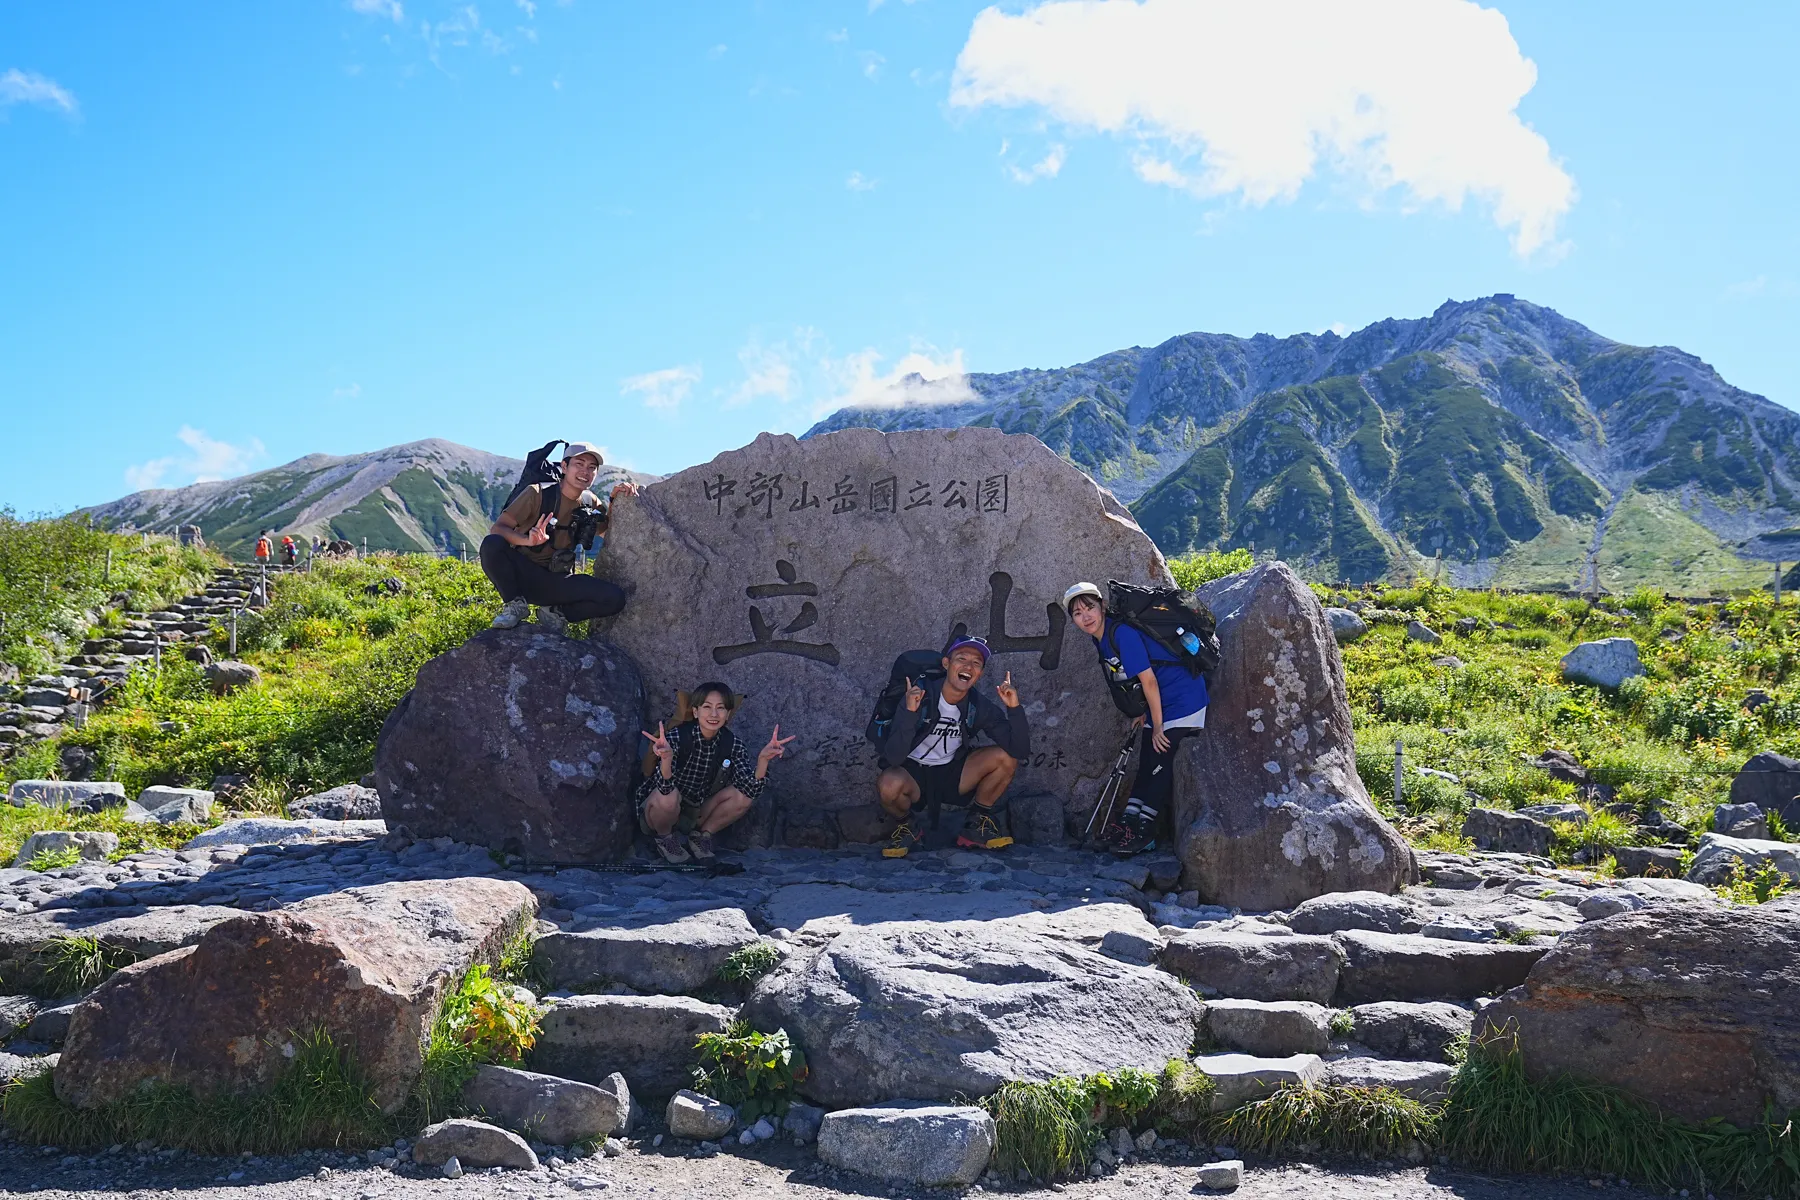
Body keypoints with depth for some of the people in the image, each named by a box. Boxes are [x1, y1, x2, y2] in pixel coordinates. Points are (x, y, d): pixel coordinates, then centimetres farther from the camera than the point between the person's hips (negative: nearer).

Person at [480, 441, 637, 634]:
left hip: (556, 582, 3)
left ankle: (554, 611, 1)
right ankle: (515, 604, -11)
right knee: (492, 544, -34)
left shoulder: (590, 503, 3)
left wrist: (615, 501, -1)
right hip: (522, 575, -3)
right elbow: (496, 529, -16)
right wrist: (528, 540, -37)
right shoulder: (538, 493, -10)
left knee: (614, 599, -22)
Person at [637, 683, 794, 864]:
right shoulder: (677, 737, -25)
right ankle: (665, 837, -3)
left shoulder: (733, 744, -13)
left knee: (743, 796, -18)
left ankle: (701, 836, 5)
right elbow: (665, 788, -37)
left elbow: (750, 790, -22)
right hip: (660, 809, -3)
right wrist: (666, 758, -58)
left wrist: (763, 759, -39)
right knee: (668, 797, -36)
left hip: (696, 814, 4)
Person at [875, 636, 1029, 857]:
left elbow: (1020, 750, -14)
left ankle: (976, 825, 4)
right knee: (889, 784, -37)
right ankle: (909, 826, -1)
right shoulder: (919, 695, -20)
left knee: (1006, 757, -17)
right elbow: (893, 756, -28)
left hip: (952, 776, 4)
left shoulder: (980, 706, -8)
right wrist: (909, 713, -42)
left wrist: (1014, 709, -27)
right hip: (913, 776, -4)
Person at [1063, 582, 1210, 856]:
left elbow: (1149, 680, -23)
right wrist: (1143, 713, 6)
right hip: (1159, 704, 9)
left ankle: (1144, 831, 1)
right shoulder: (1100, 640, 4)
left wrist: (1157, 726, -17)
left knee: (1160, 764, -6)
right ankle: (1130, 818, 18)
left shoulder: (1122, 633, -24)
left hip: (1183, 698, -9)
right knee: (1147, 762, 12)